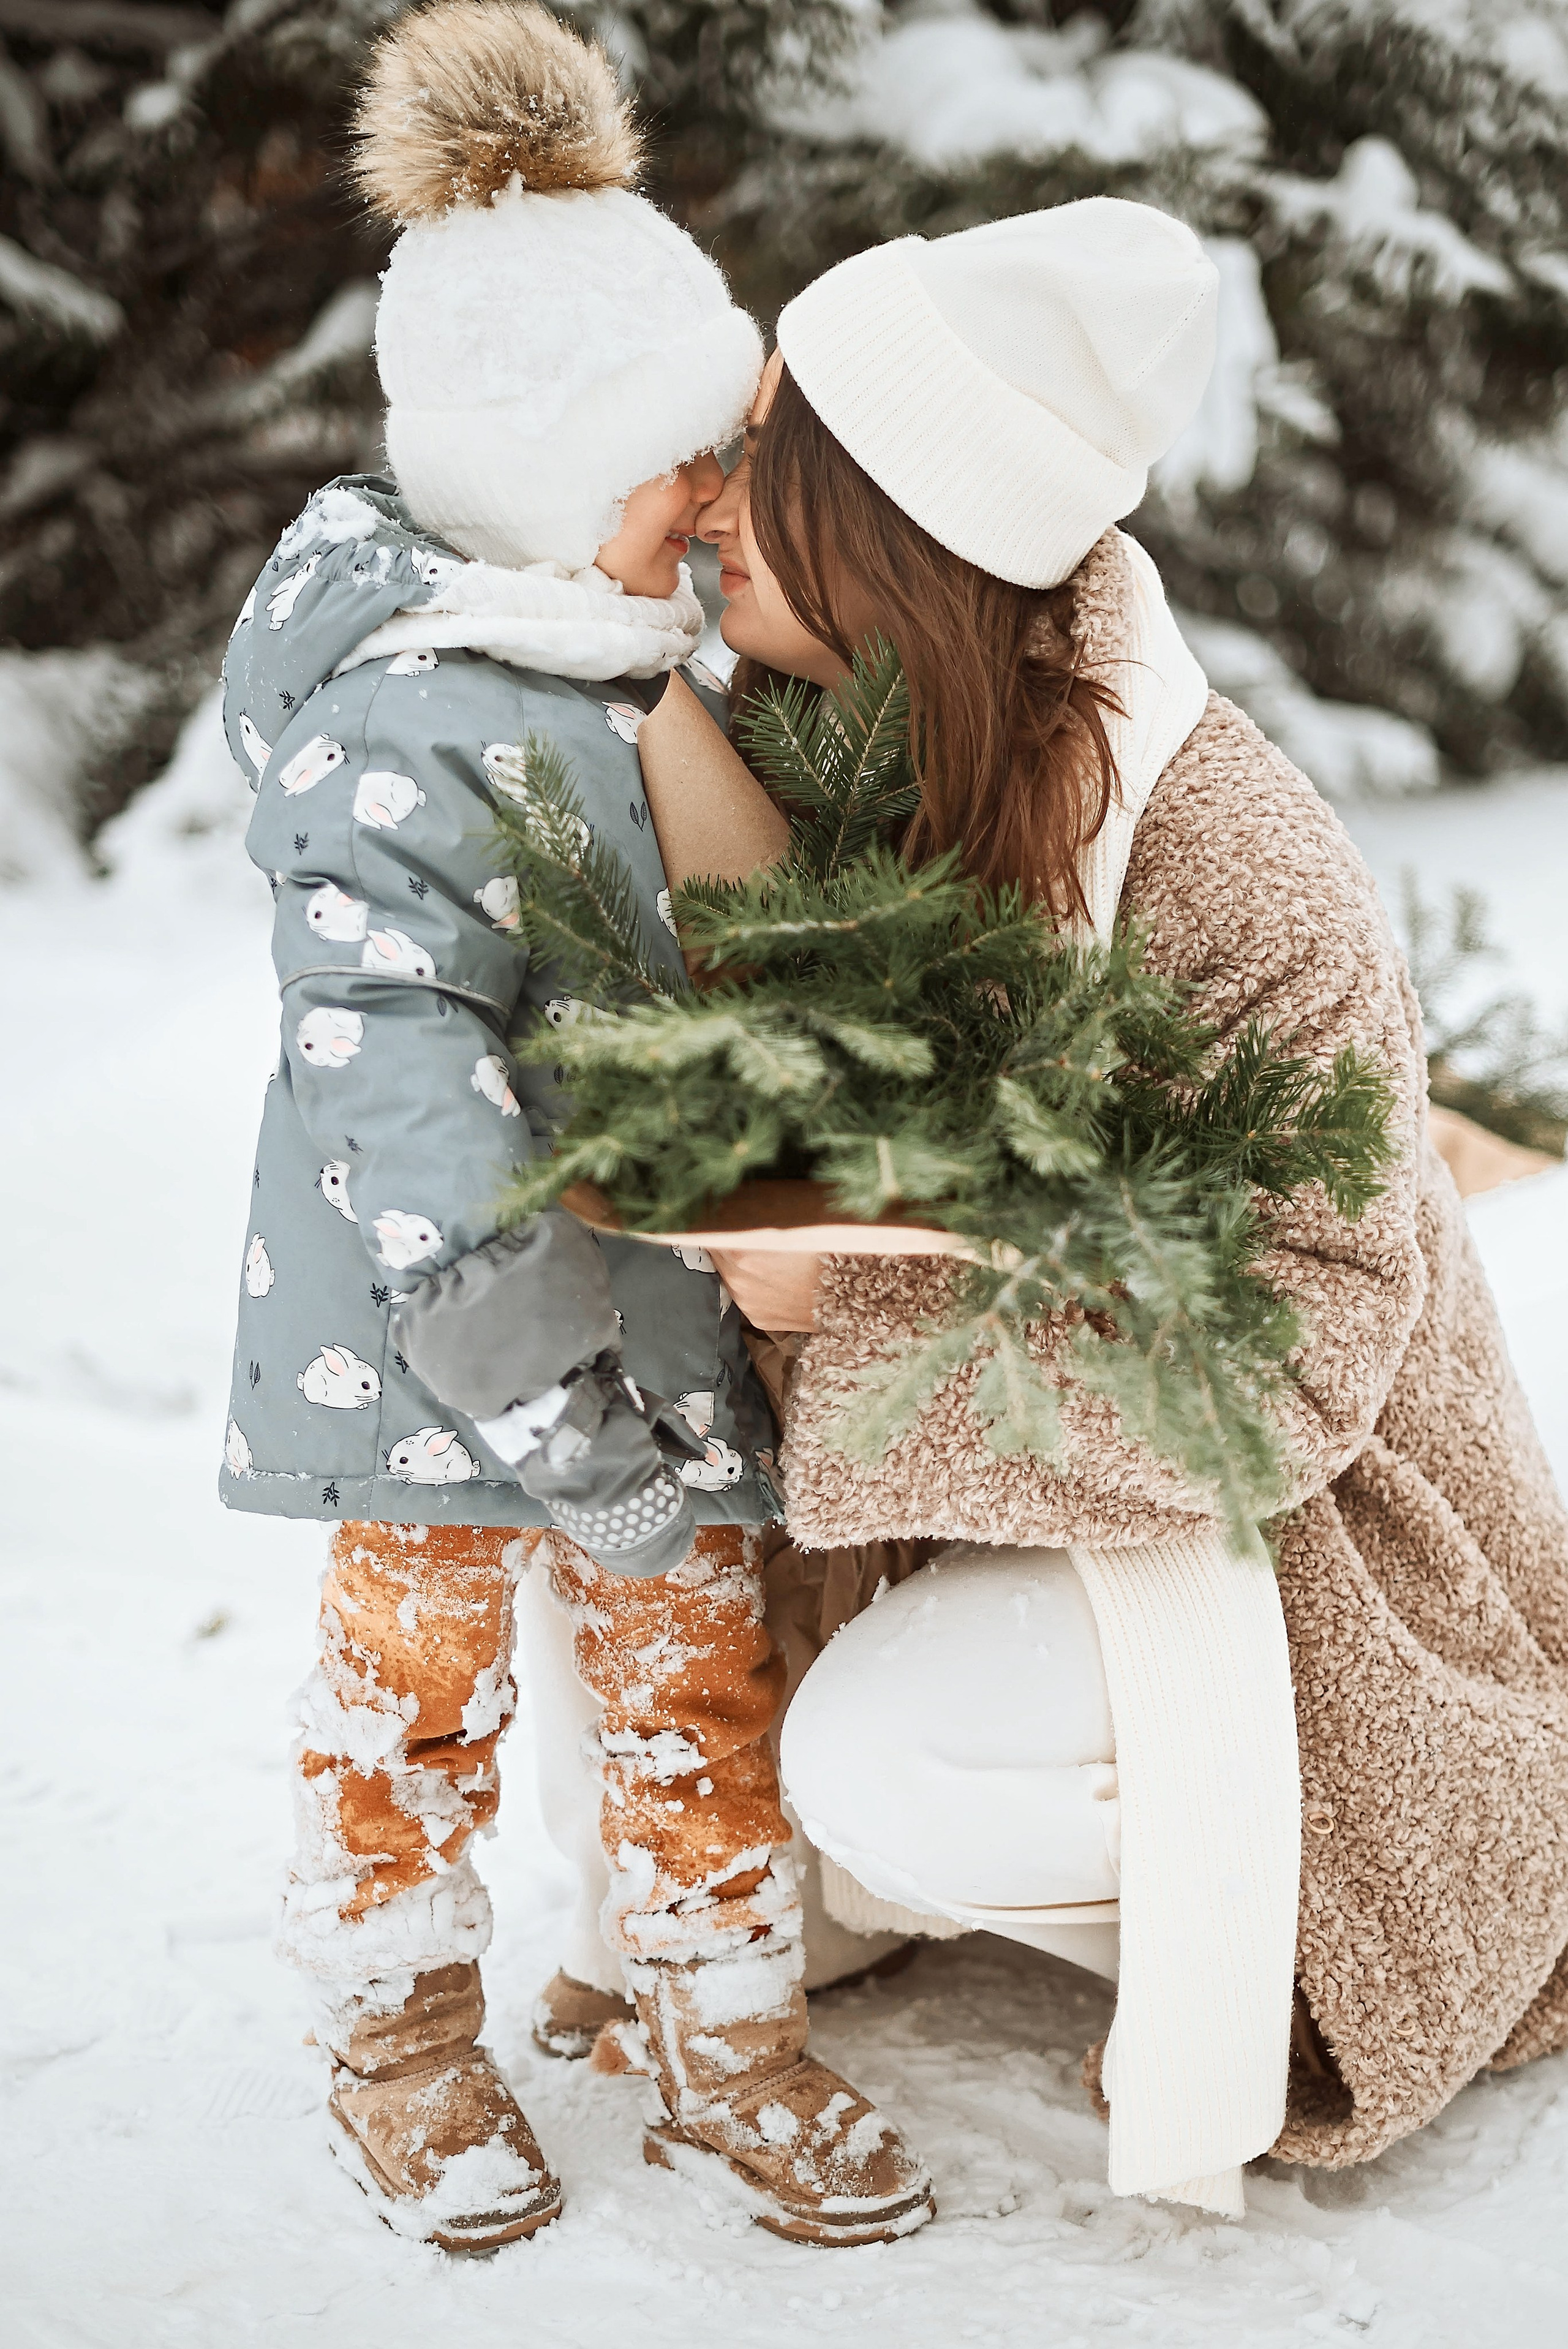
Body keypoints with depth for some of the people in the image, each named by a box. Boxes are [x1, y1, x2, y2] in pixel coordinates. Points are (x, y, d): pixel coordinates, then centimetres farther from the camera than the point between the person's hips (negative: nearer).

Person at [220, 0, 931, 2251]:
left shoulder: (638, 632, -1)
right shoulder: (412, 732, -28)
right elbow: (412, 1119, -29)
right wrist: (564, 1428, -25)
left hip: (654, 1285, 8)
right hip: (439, 1332, -7)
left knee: (702, 1670, 17)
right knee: (419, 1680, 15)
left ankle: (727, 2050, 36)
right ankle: (403, 2039, 39)